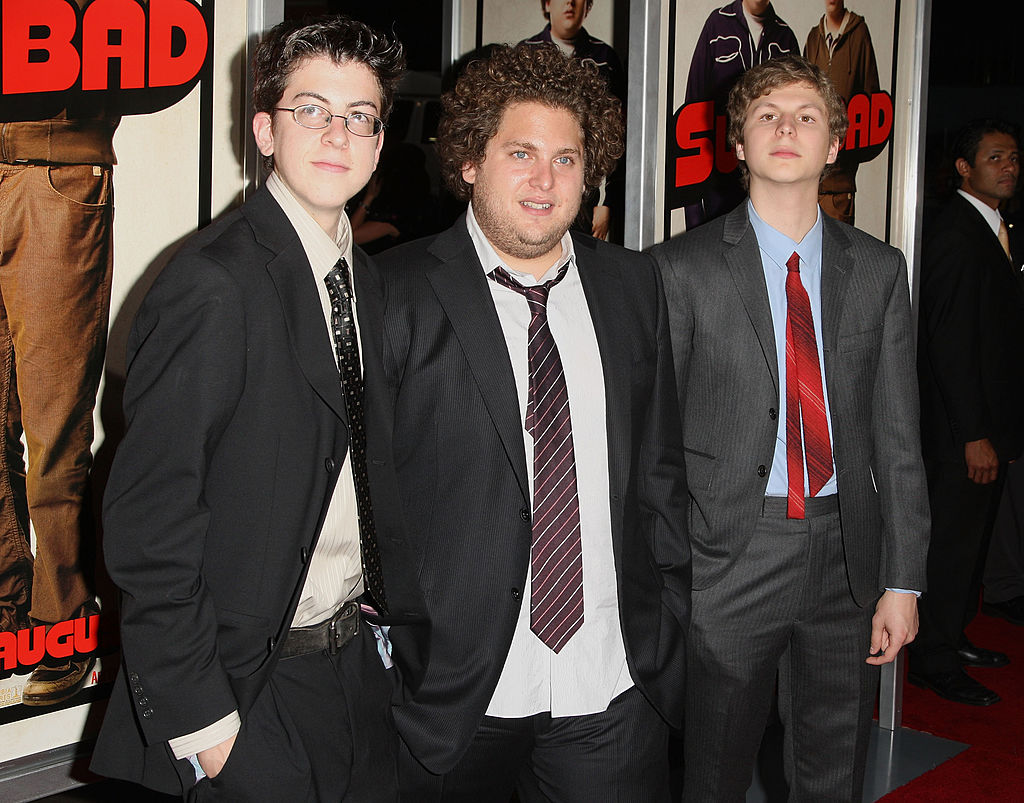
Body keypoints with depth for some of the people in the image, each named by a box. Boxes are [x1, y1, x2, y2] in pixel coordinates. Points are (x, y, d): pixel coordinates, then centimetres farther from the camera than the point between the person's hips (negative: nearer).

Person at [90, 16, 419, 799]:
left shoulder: (364, 280, 7)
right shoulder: (214, 285, -18)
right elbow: (147, 521, -19)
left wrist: (385, 606, 4)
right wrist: (198, 723, -17)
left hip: (358, 669, 7)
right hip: (251, 690, -7)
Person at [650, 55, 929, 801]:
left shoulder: (879, 270, 6)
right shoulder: (682, 268, -3)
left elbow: (897, 432, 5)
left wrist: (904, 578, 1)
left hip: (847, 558, 3)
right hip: (730, 556, -3)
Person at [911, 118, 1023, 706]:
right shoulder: (955, 234, -16)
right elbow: (950, 342, -20)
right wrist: (975, 435, -22)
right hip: (964, 423, -9)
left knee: (975, 536, 17)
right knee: (956, 541, -1)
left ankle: (954, 637, 30)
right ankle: (935, 662, 10)